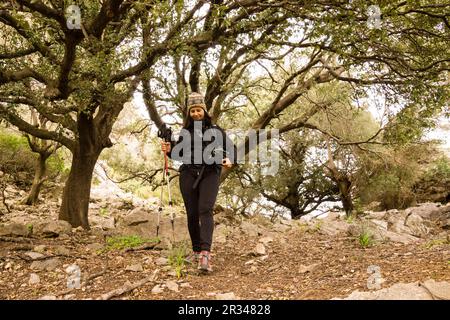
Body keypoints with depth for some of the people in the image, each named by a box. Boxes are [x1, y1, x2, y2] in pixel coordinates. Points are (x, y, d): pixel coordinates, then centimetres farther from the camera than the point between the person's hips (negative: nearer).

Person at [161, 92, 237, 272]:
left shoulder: (215, 130, 11)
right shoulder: (184, 132, 16)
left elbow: (231, 148, 15)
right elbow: (179, 155, 22)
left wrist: (230, 160, -7)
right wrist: (169, 150, 1)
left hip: (210, 173, -2)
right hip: (188, 174, 3)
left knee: (205, 210, -18)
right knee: (192, 214, 3)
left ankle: (205, 254, -27)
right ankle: (196, 251, 19)